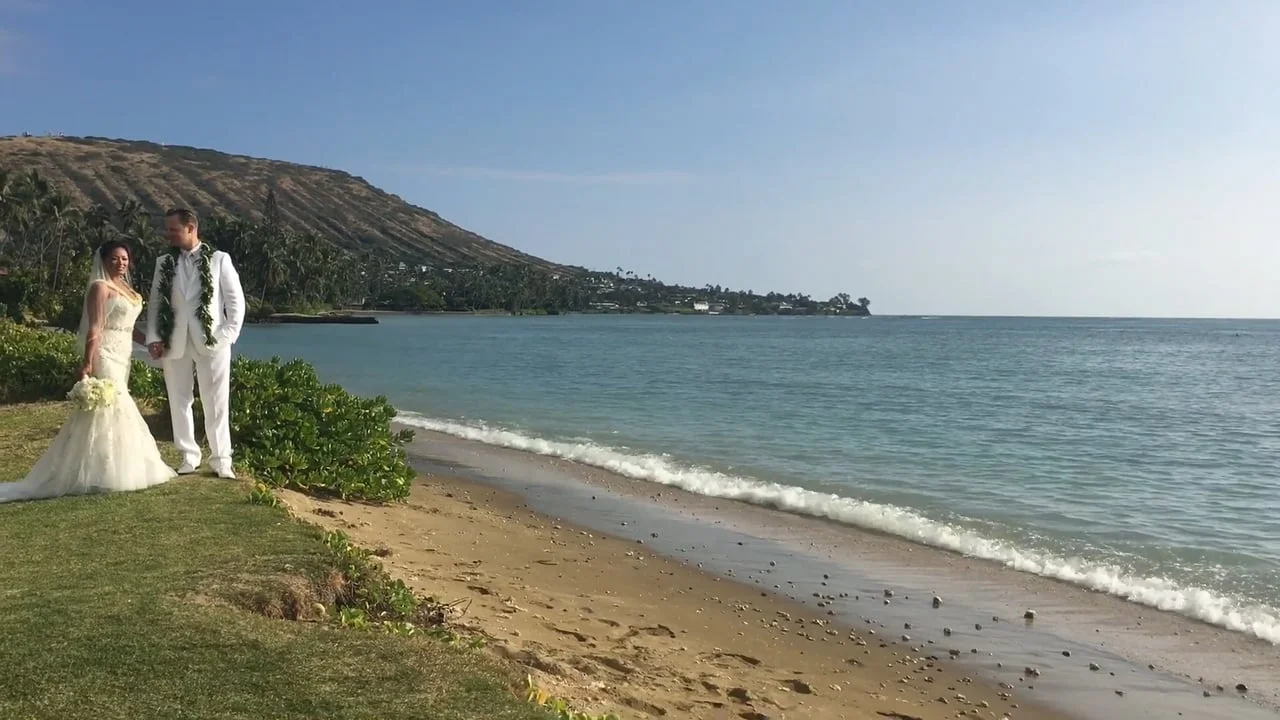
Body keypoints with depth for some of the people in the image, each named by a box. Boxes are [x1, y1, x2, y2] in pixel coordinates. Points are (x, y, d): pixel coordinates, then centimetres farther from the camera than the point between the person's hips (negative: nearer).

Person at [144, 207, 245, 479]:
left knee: (216, 404, 0)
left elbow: (236, 300, 2)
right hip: (175, 343, 3)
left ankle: (221, 460, 8)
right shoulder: (164, 263, 10)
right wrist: (154, 338, -2)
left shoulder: (219, 259, 2)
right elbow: (155, 302, 9)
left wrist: (229, 334, -7)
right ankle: (189, 457, 19)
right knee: (179, 402, 7)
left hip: (211, 342, -3)